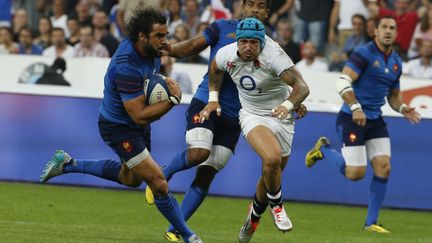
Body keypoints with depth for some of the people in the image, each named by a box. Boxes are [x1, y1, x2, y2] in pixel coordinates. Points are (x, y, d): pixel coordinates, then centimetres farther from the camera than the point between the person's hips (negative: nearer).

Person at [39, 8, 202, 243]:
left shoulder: (150, 50, -10)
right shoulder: (126, 67, -35)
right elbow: (140, 116, -32)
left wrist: (166, 82, -5)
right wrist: (173, 100, -29)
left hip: (137, 126, 9)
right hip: (119, 128, -9)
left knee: (130, 178, 29)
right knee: (158, 184, -13)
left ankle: (68, 164, 38)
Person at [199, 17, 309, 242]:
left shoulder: (273, 55, -25)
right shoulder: (227, 55, -12)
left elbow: (302, 87, -32)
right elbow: (215, 69, 15)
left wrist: (288, 105, -50)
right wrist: (213, 99, 10)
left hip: (280, 117, 0)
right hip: (252, 116, 0)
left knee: (273, 173, 8)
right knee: (272, 158, -28)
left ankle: (254, 215, 37)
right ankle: (276, 206, -2)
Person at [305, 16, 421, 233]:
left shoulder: (396, 62, 12)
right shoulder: (364, 53, -11)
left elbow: (393, 95, 25)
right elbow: (343, 81, -20)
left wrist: (403, 109, 3)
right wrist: (355, 107, -31)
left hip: (375, 121, 7)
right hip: (352, 118, -7)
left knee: (384, 167, -6)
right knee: (355, 173, -9)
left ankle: (371, 222, 5)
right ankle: (323, 150, 20)